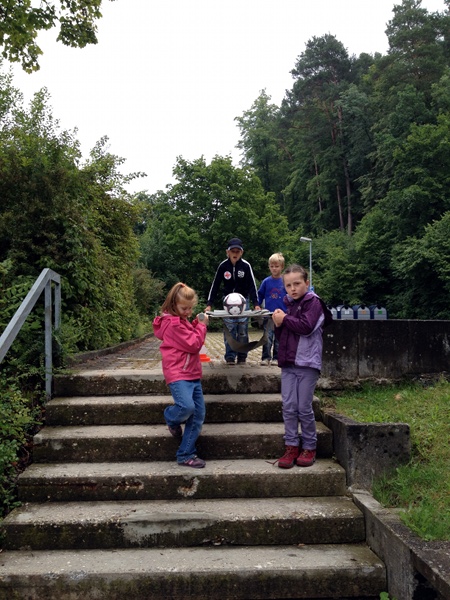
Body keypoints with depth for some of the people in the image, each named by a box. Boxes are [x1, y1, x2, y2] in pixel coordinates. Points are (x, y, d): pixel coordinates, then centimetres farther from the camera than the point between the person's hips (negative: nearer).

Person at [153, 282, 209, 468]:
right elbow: (193, 345, -16)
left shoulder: (181, 320, 17)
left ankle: (186, 455, 12)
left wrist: (196, 324, 9)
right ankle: (171, 418, 9)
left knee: (198, 415, 4)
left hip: (192, 374, 10)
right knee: (187, 406, -29)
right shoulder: (173, 323, -14)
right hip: (178, 374, -10)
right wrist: (202, 325, -5)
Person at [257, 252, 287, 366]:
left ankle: (276, 357, 18)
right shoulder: (266, 281, 0)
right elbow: (260, 295, 11)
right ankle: (266, 358, 2)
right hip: (269, 314, 0)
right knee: (267, 337, -4)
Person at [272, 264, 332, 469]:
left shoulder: (313, 302, -6)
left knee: (304, 408, 0)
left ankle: (309, 447, 15)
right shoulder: (288, 304, 15)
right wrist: (278, 325, -1)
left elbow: (307, 327, -22)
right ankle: (292, 446, 14)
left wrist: (285, 319, -11)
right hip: (288, 363, 6)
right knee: (288, 407, 4)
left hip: (307, 363, -6)